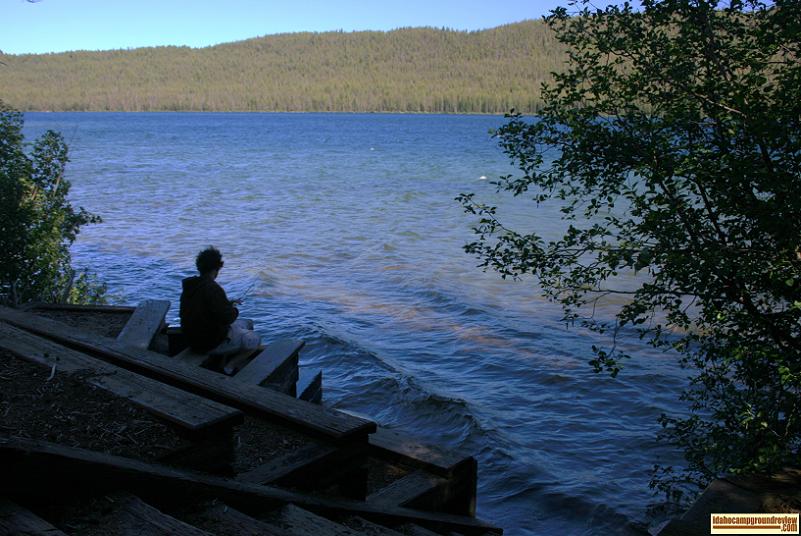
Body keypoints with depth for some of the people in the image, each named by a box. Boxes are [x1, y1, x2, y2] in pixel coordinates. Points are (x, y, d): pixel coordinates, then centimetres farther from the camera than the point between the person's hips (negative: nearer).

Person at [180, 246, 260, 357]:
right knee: (255, 339, 6)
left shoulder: (190, 286, 3)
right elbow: (227, 318, -28)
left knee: (247, 323, 23)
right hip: (212, 344, -9)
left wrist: (228, 303, 15)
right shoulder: (213, 289, -26)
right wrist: (234, 310, -5)